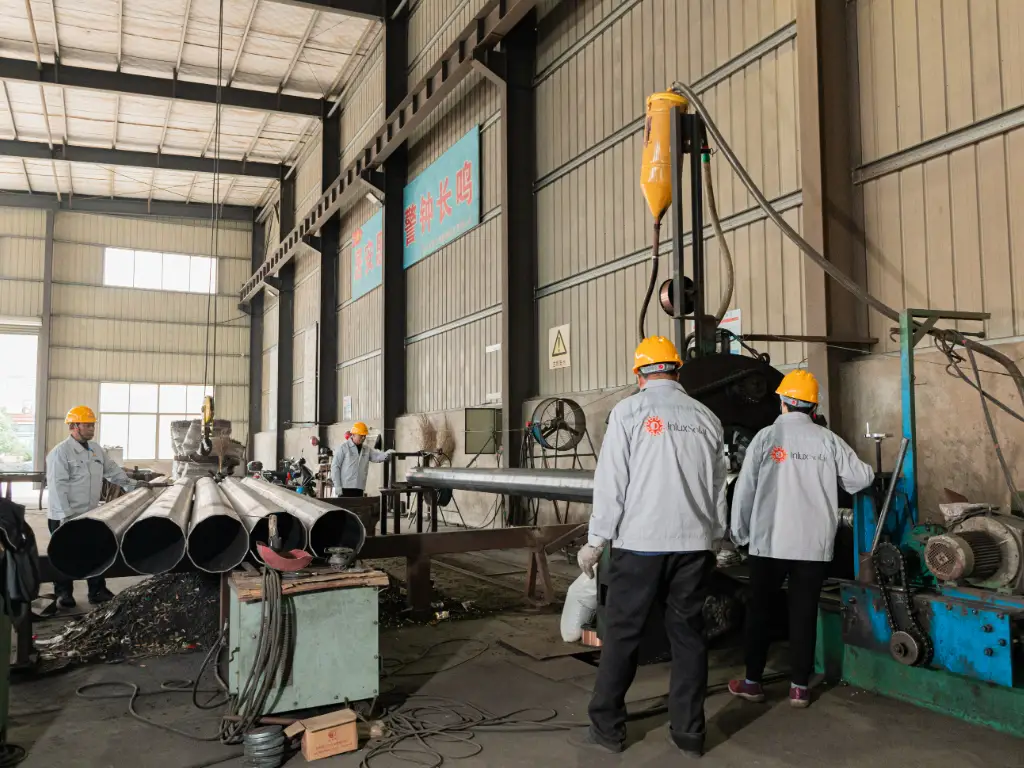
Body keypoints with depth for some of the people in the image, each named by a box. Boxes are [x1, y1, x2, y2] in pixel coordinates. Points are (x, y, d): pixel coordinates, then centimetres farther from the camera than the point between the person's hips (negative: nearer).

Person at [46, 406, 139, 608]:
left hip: (90, 514, 7)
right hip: (64, 517, -7)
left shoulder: (96, 449, 8)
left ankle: (97, 591, 18)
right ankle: (64, 594, 18)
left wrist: (131, 485, 11)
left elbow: (112, 470, 19)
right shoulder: (60, 452, -16)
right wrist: (65, 515, -24)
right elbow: (58, 486, -20)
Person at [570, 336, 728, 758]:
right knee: (688, 635, 11)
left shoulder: (628, 411, -5)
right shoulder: (706, 418, 7)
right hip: (692, 542, 4)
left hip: (639, 542, -4)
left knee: (621, 634, 5)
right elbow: (718, 487, 11)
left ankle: (607, 728, 13)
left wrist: (596, 540, -3)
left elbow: (611, 482, -8)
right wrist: (712, 539, 20)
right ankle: (689, 733, 17)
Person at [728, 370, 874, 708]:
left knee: (759, 610, 10)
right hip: (814, 545, 2)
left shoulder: (766, 437, -4)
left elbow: (745, 488, -4)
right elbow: (862, 478, 4)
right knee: (804, 613, 10)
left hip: (769, 542, -2)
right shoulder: (828, 441, 1)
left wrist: (739, 531, 6)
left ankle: (752, 682, 16)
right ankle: (800, 687, 14)